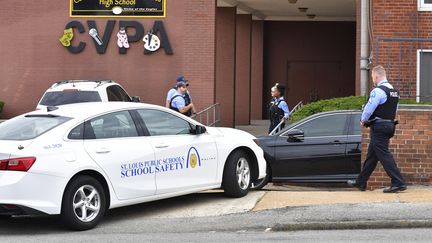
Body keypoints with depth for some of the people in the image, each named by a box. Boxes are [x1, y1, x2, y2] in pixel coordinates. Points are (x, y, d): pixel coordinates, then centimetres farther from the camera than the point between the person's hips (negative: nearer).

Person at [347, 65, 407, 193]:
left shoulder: (378, 91, -18)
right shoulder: (394, 91, 12)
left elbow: (368, 109, -17)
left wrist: (363, 120, 3)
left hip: (378, 128, -9)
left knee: (384, 155, -7)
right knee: (371, 155, 16)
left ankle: (398, 183, -11)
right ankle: (361, 182, 24)